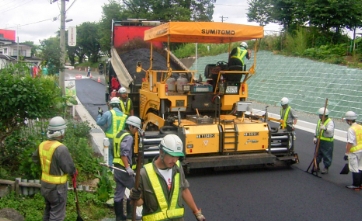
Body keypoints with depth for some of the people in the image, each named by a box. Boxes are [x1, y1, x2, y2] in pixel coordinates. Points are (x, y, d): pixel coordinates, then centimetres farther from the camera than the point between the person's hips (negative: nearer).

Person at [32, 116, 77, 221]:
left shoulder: (42, 145, -2)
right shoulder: (61, 148, -27)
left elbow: (35, 159, 16)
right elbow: (69, 168, -22)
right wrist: (74, 172, -2)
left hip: (45, 184, 8)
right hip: (57, 186, -8)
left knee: (48, 210, 25)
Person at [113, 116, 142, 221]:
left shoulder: (119, 134, 16)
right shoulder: (128, 137, -14)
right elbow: (124, 153, -24)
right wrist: (128, 167, -26)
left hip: (117, 168, 9)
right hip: (124, 169, -9)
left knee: (119, 192, 11)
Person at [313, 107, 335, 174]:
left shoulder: (330, 122, -15)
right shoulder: (319, 121, 8)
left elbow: (330, 130, -34)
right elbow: (316, 129, 20)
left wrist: (325, 128, -54)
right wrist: (315, 137, 14)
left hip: (327, 142, -7)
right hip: (319, 140, 7)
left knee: (327, 155, 0)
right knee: (317, 153, 14)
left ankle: (326, 168, 13)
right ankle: (317, 166, 29)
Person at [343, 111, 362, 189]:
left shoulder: (351, 129, -19)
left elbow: (350, 143, -22)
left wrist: (346, 153, -17)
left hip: (354, 152, -8)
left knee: (354, 169, 2)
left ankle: (356, 185, 9)